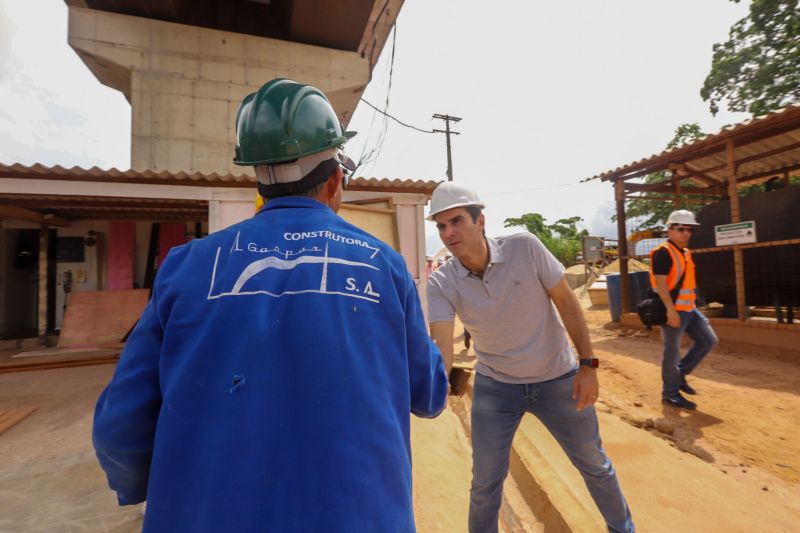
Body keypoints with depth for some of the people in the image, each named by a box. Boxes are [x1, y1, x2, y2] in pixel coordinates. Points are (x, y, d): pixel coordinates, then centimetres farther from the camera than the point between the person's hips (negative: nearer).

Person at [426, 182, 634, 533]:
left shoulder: (524, 247, -20)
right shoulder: (441, 284, -18)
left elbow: (565, 301, -11)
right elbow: (441, 345, -25)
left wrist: (588, 364, -12)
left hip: (557, 379, 1)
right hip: (494, 386, 0)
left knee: (594, 465, 21)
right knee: (485, 480, 9)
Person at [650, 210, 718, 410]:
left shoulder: (685, 252, 16)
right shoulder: (663, 252, -14)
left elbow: (686, 283, 22)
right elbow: (660, 283, -21)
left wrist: (690, 307, 22)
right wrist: (670, 309, -26)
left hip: (689, 309, 9)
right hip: (673, 311, -9)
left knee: (709, 340, 12)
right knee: (672, 353, -1)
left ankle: (680, 374, 23)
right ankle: (670, 394, 13)